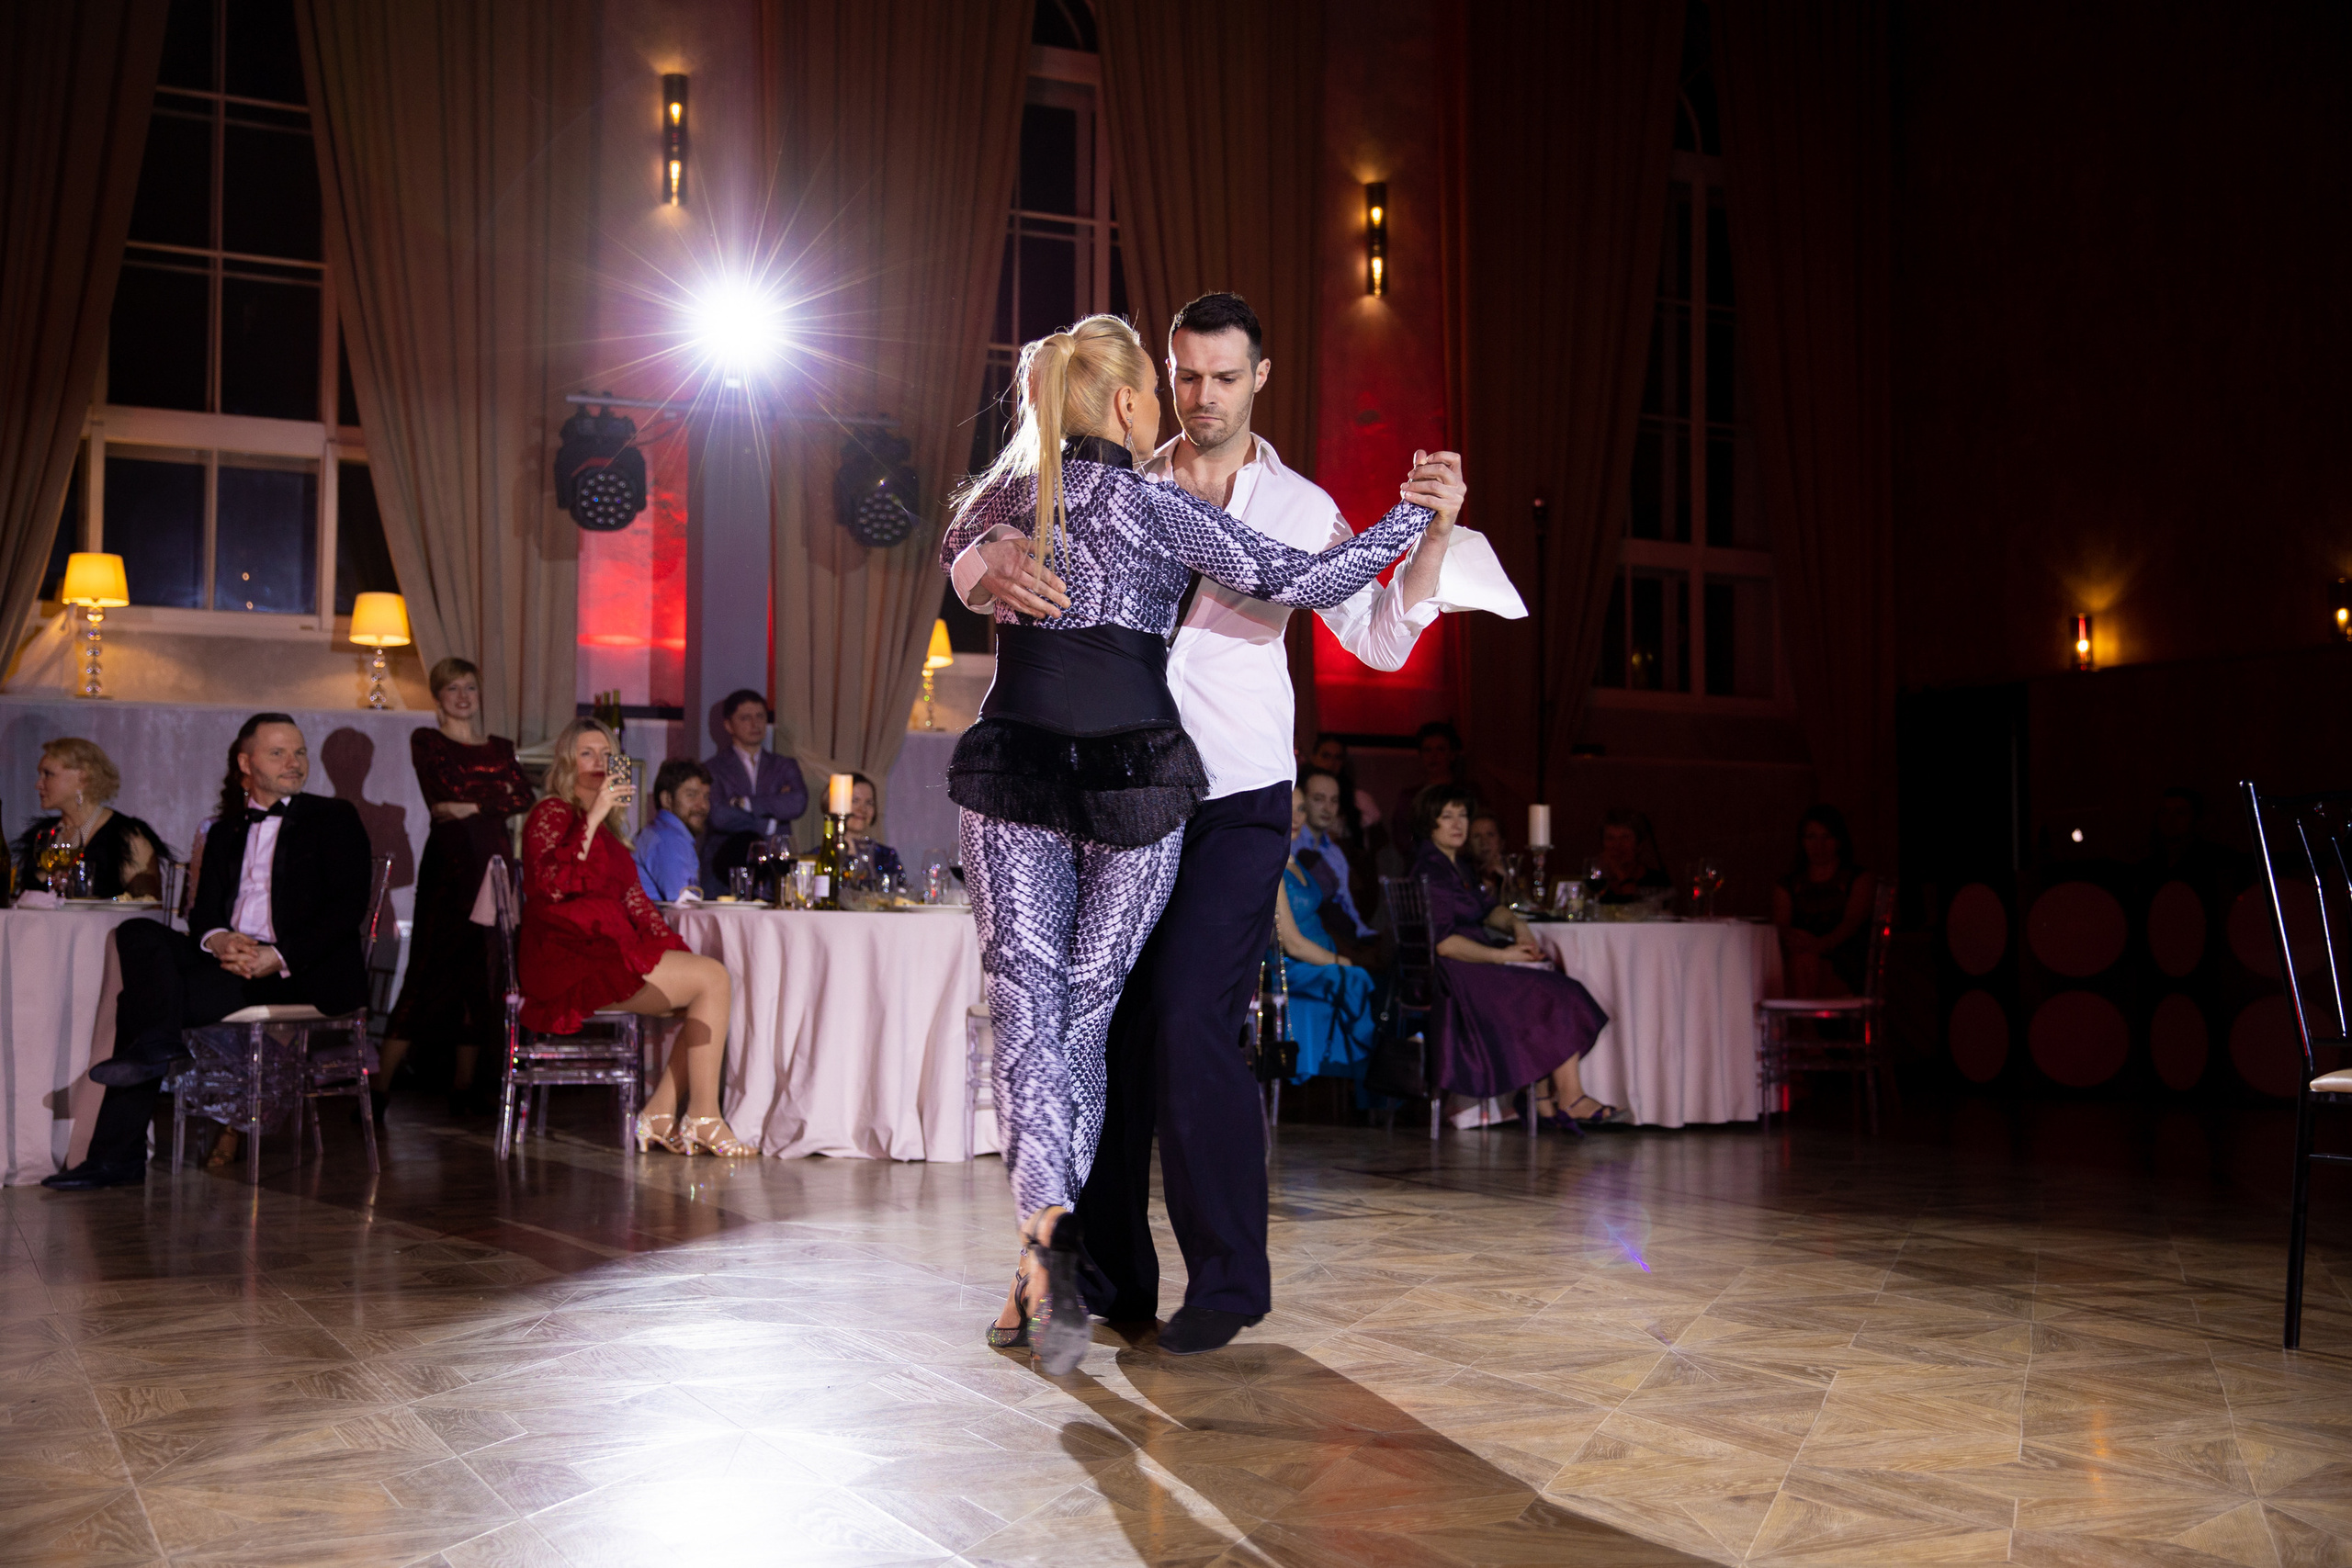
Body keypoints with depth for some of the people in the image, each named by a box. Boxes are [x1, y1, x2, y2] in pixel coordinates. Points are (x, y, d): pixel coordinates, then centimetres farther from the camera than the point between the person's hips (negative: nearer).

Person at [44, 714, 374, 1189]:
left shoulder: (335, 819, 8)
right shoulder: (225, 833, 23)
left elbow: (347, 908, -4)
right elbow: (204, 913, 13)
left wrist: (278, 958, -17)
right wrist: (218, 939, -13)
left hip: (303, 971, -6)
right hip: (232, 957, 6)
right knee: (136, 933, -20)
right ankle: (157, 1040, -35)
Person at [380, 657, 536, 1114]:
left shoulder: (500, 747, 19)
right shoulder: (426, 741, 8)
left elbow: (525, 800, 4)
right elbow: (443, 797, -7)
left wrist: (472, 805, -6)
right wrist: (497, 794, 2)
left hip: (493, 860, 4)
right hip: (448, 862, -4)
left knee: (483, 972, 0)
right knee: (432, 969, -11)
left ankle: (464, 1083, 5)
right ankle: (381, 1084, -10)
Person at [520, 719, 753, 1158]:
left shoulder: (606, 827, 26)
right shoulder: (552, 814, -1)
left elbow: (631, 896, 23)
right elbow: (552, 885, -18)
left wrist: (670, 946, 8)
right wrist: (593, 818, -21)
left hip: (607, 951, 9)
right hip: (571, 959, -9)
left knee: (710, 981, -10)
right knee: (711, 977, -18)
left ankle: (660, 1114, -11)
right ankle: (703, 1118, -15)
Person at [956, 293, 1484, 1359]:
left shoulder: (1302, 509, 6)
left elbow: (1379, 640, -3)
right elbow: (969, 565, 5)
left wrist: (1434, 533, -19)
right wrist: (1001, 564, -20)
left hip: (1238, 803, -3)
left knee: (1191, 1030, -13)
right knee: (1102, 1029, 2)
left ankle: (1229, 1279, 2)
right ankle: (1107, 1279, 15)